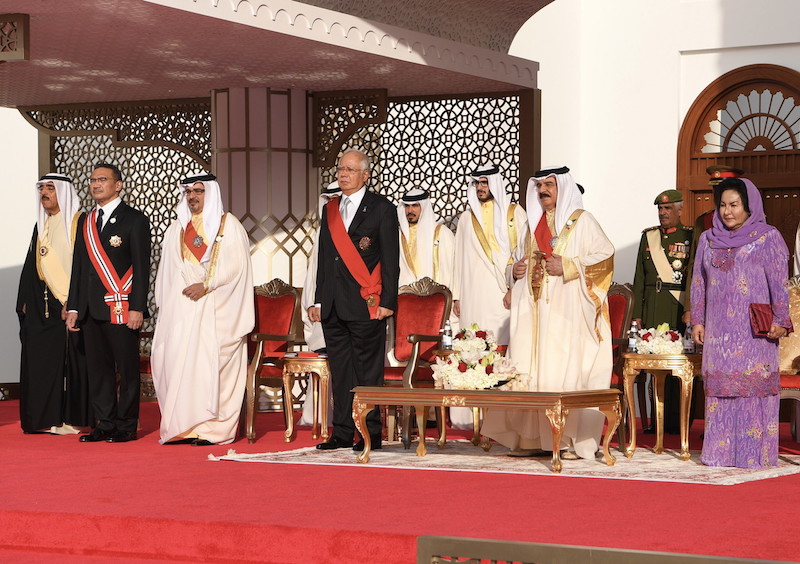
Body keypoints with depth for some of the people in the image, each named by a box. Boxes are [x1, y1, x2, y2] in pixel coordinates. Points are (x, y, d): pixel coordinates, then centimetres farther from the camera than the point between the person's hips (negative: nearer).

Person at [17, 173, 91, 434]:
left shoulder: (79, 224, -5)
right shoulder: (41, 226, 18)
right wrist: (25, 302, 13)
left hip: (70, 303, -7)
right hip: (42, 306, 7)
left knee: (71, 361, -6)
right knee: (40, 361, 2)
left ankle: (71, 419, -3)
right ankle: (46, 418, 5)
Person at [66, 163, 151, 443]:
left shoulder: (134, 219, -1)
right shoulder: (86, 221, 17)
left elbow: (142, 267, -6)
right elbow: (78, 267, 17)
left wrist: (137, 308, -13)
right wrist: (73, 307, 11)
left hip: (121, 308, -6)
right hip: (91, 309, 6)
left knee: (127, 369, -1)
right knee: (97, 368, 7)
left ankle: (126, 426, 5)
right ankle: (105, 423, 14)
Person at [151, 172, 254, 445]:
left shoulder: (229, 225, 4)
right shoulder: (176, 229, 19)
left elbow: (236, 266, -5)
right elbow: (166, 273, 18)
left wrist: (206, 285, -14)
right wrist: (165, 307, 6)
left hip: (216, 310, -5)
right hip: (180, 308, 5)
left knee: (211, 363, -11)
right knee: (177, 361, -4)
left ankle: (212, 428, -9)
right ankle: (182, 426, -2)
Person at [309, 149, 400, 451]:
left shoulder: (381, 208, -1)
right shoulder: (330, 210, 17)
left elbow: (391, 259, -4)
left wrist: (387, 302, -11)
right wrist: (319, 300, 14)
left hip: (366, 304, -6)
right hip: (333, 307, 6)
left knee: (368, 370, -2)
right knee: (340, 370, 8)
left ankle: (370, 433, 4)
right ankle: (342, 432, 13)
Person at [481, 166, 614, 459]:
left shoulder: (580, 220, 2)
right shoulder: (534, 223, 20)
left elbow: (605, 254, -5)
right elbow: (522, 256, 32)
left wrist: (568, 266, -14)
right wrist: (516, 269, 9)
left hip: (567, 309, -6)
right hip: (533, 308, 6)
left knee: (566, 368, -12)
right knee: (530, 370, -1)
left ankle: (573, 439, -9)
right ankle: (533, 438, 1)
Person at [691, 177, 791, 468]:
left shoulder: (768, 237, 1)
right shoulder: (708, 239, 14)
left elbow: (779, 282, -3)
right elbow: (699, 282, 17)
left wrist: (780, 321, -10)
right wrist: (697, 320, 12)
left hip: (755, 330, -4)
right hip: (718, 331, 4)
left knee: (754, 386, -7)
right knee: (719, 387, 3)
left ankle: (755, 453, -4)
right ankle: (720, 452, 7)